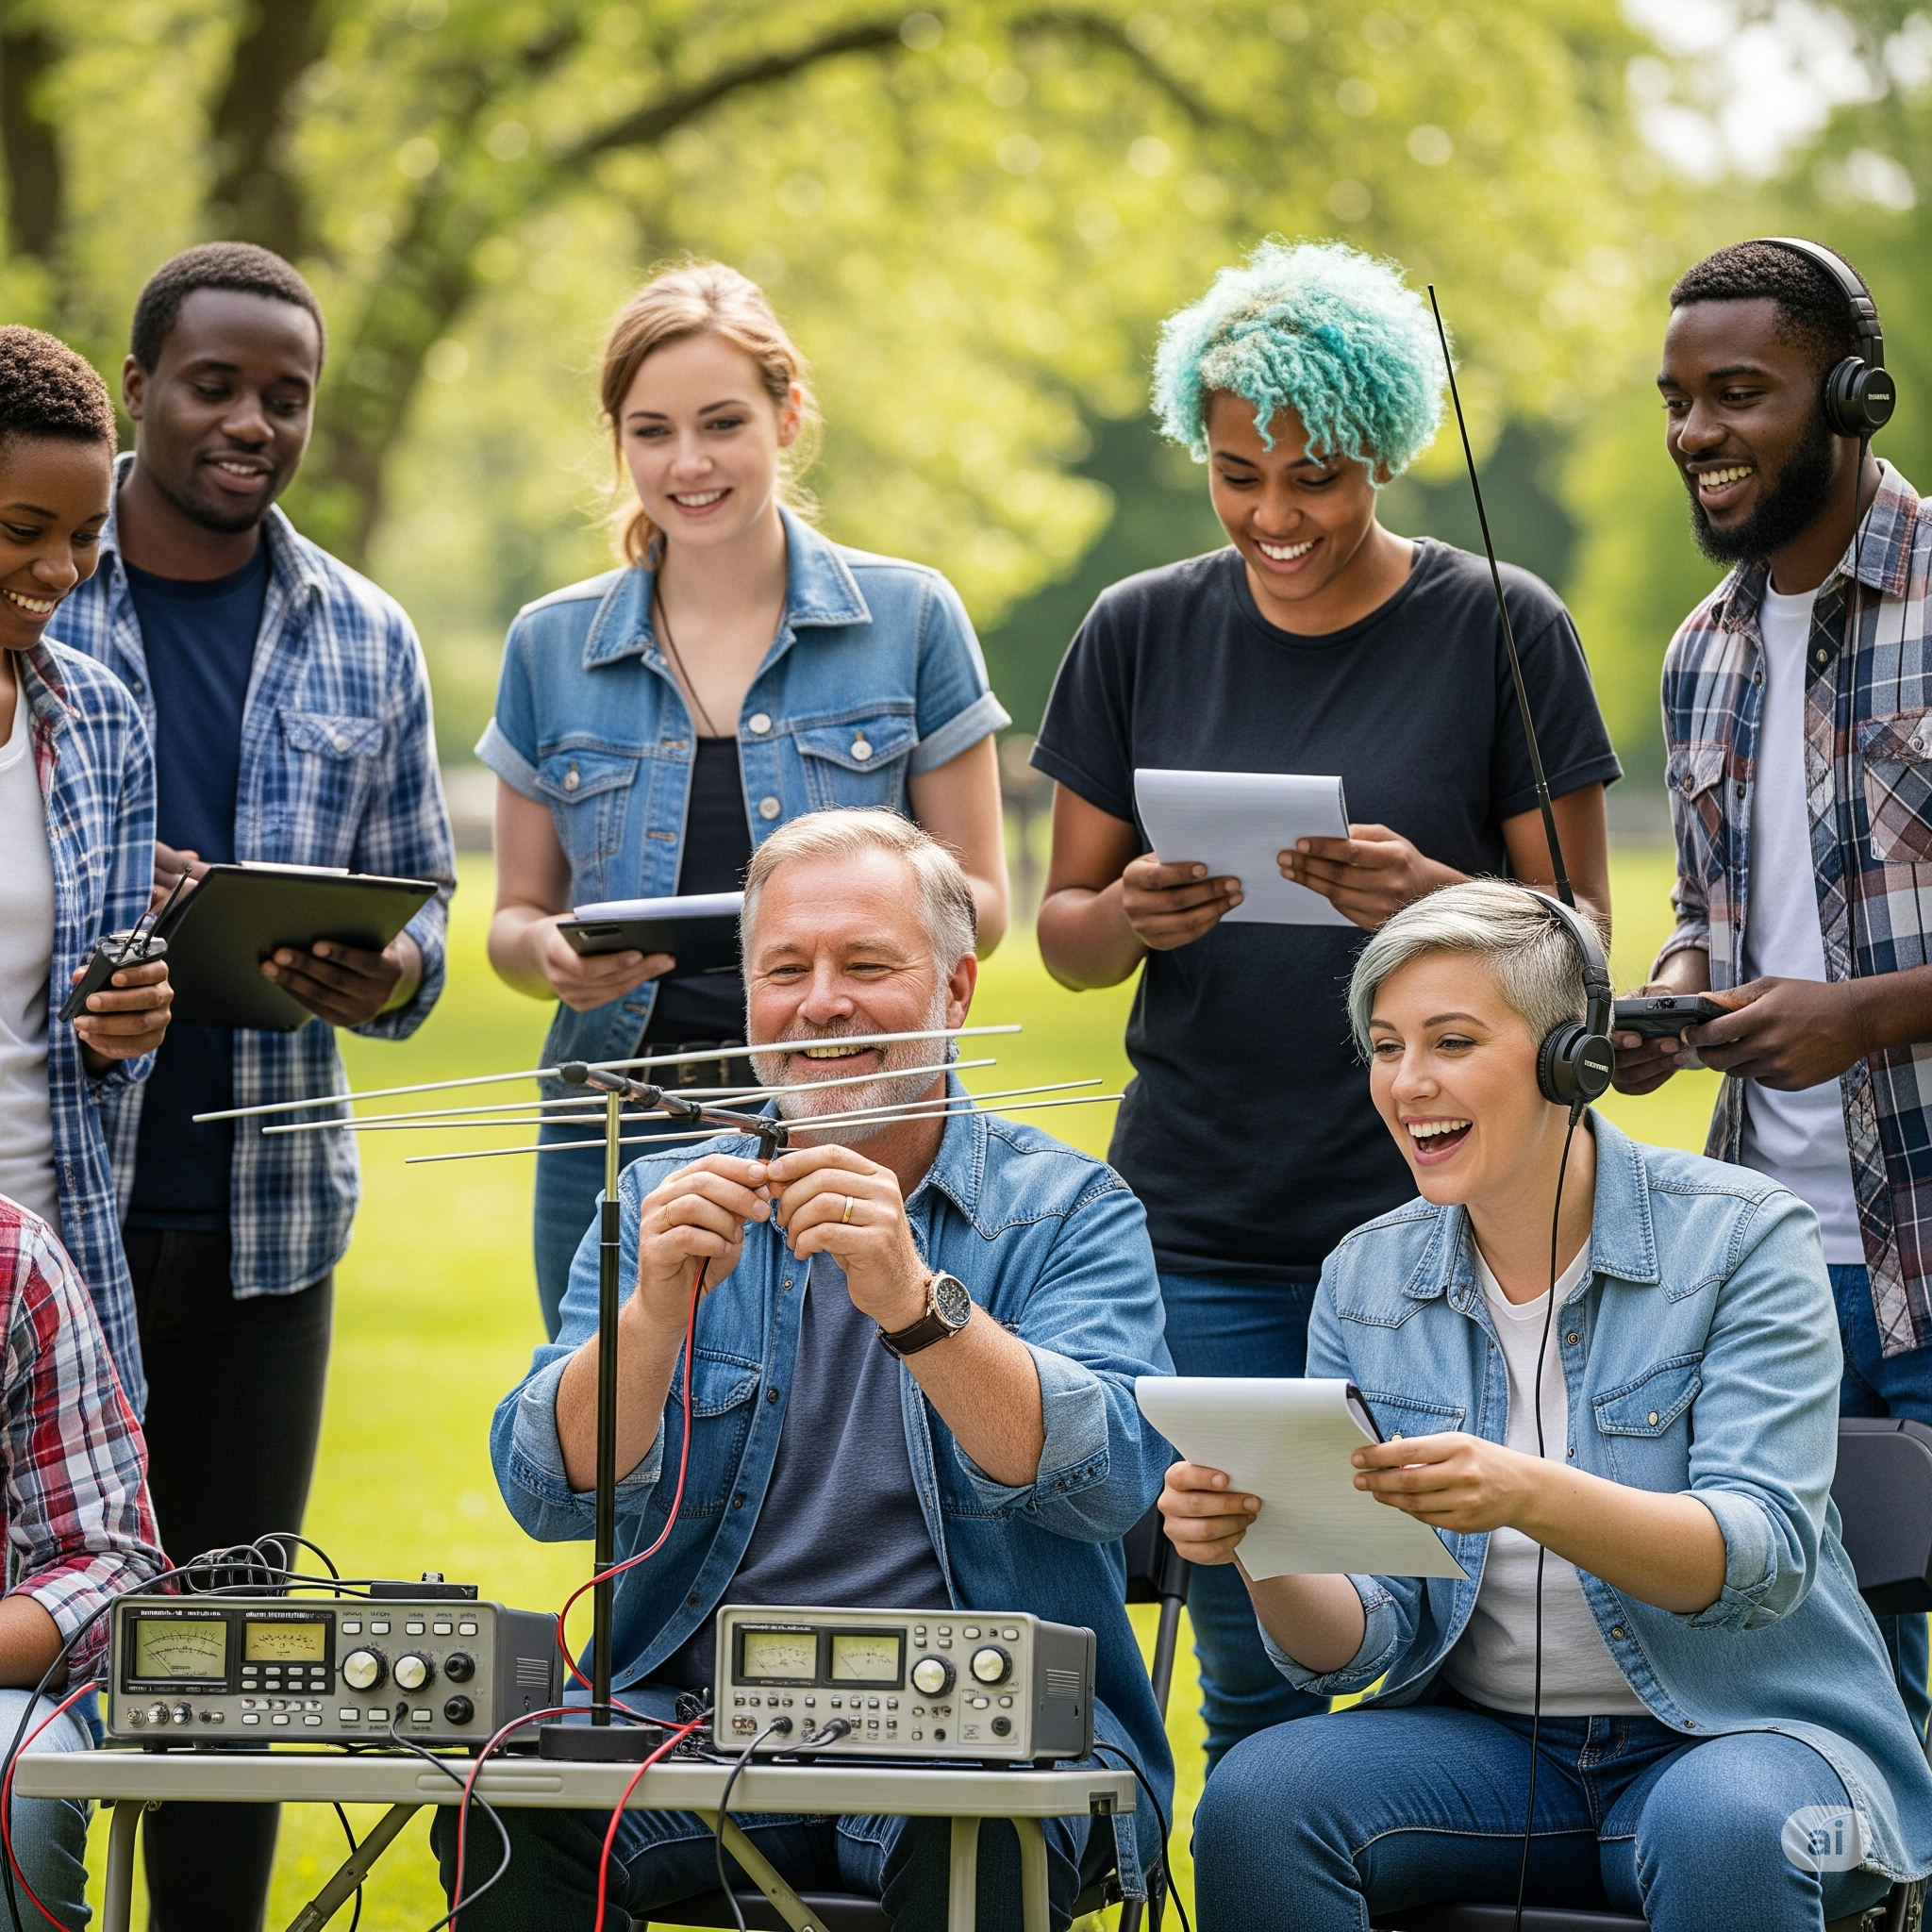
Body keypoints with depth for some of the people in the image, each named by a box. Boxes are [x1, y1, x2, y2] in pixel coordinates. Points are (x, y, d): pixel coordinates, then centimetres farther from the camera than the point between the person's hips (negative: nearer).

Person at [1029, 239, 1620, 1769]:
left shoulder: (1503, 630, 0)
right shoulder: (1143, 634, 8)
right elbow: (1062, 930, 12)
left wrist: (1432, 901, -20)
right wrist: (1129, 919, -12)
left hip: (1440, 1220, -2)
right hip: (1203, 1224, 2)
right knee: (1250, 1666, 2)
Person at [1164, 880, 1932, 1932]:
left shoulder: (1742, 1239, -7)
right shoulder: (1365, 1281, 5)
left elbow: (1764, 1559, -19)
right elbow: (1364, 1640, 1)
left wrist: (1529, 1498, -36)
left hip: (1741, 1733, -3)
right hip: (1483, 1741, 4)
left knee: (1724, 1828, -37)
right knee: (1255, 1799, -25)